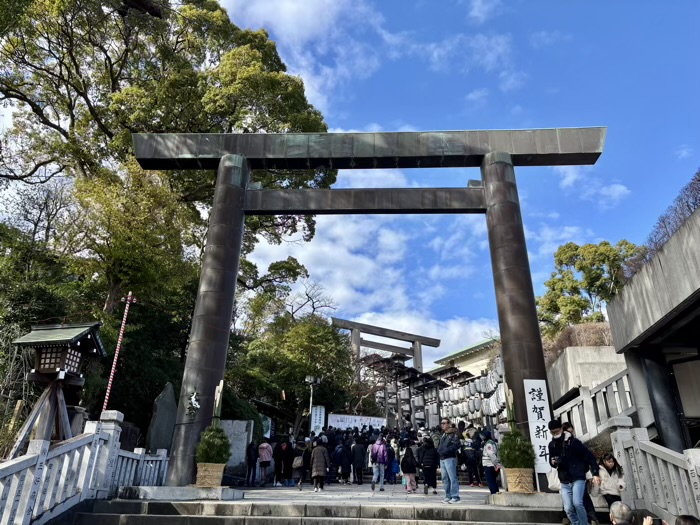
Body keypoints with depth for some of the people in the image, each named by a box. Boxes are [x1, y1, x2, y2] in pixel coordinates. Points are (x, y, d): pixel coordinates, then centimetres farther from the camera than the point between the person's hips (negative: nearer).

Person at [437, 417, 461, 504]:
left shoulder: (454, 434, -5)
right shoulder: (443, 435, 20)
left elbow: (456, 445, -17)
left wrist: (446, 450, -20)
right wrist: (439, 449, 8)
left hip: (450, 458, -8)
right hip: (442, 459, 8)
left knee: (452, 478, -8)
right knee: (445, 479, 10)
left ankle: (455, 496, -4)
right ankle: (448, 496, 18)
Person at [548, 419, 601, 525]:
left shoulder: (573, 441, -10)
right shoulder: (552, 445, 5)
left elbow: (590, 456, -8)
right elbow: (551, 461, 16)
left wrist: (595, 474, -15)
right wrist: (553, 462, -8)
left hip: (578, 478, -5)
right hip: (564, 482, 5)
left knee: (577, 503, -23)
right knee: (568, 509, -2)